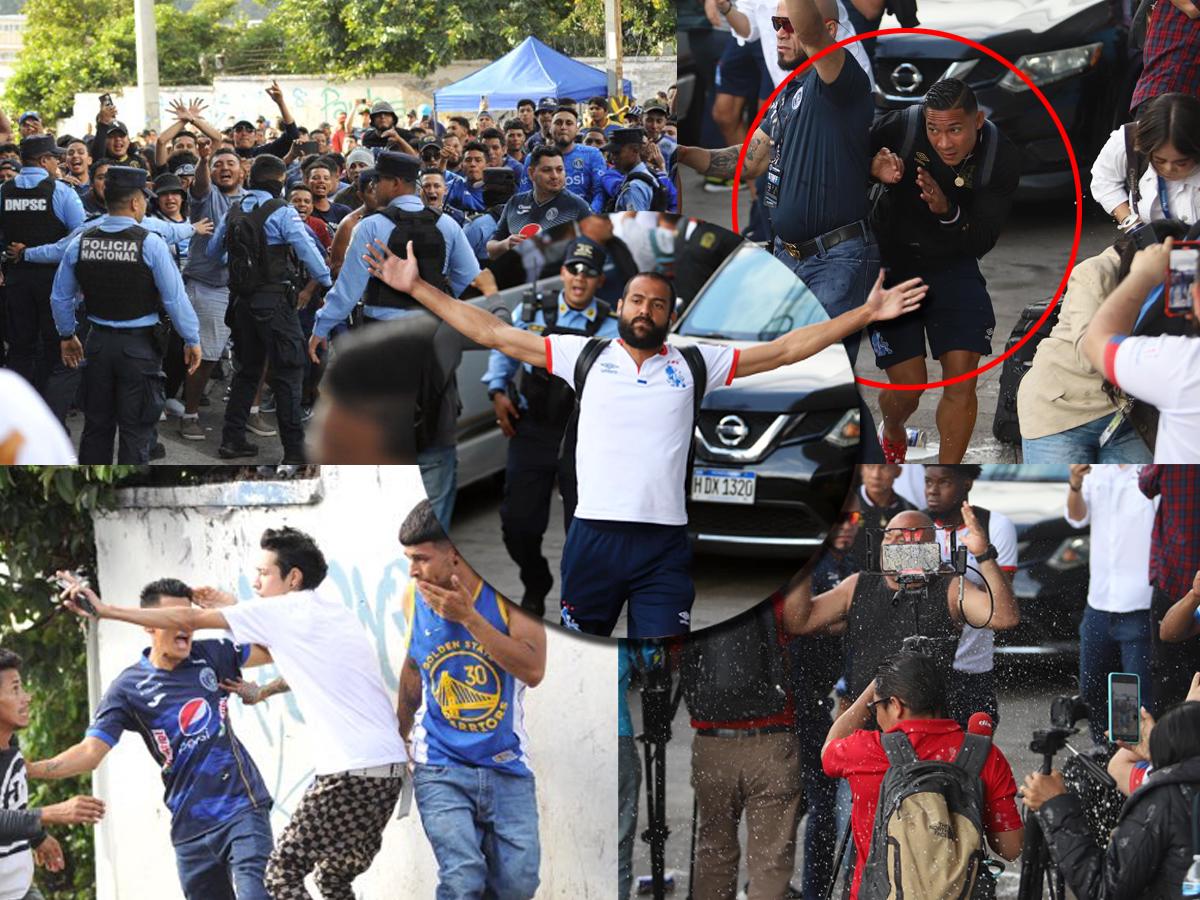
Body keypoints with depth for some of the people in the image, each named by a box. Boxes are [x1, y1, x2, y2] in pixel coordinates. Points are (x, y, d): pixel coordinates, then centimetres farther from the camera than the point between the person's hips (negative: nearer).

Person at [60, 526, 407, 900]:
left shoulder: (286, 610, -3)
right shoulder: (335, 612, 19)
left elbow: (187, 619, -2)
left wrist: (106, 611, 2)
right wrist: (235, 609, 30)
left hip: (351, 772, -8)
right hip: (388, 768, 8)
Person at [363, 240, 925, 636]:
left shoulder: (694, 365, 11)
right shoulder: (584, 356, 10)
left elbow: (783, 350, 10)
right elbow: (493, 334, 10)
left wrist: (867, 313, 5)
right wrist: (418, 288, 7)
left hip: (664, 545, 0)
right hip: (593, 538, 0)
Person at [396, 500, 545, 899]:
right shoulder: (414, 597, -2)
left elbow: (533, 670, -23)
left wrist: (468, 617, -26)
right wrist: (400, 736, 25)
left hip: (506, 765, 0)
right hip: (441, 768, 0)